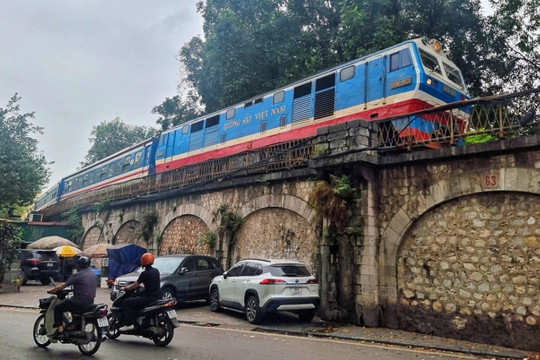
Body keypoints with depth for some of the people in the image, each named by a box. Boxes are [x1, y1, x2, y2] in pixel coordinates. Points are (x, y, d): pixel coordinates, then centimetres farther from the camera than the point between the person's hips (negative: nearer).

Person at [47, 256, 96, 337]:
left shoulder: (77, 275, -12)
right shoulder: (93, 274, 9)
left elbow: (63, 285, -10)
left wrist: (51, 290, 3)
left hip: (80, 302, -8)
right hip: (90, 302, 8)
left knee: (58, 308, 6)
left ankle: (60, 331, -1)